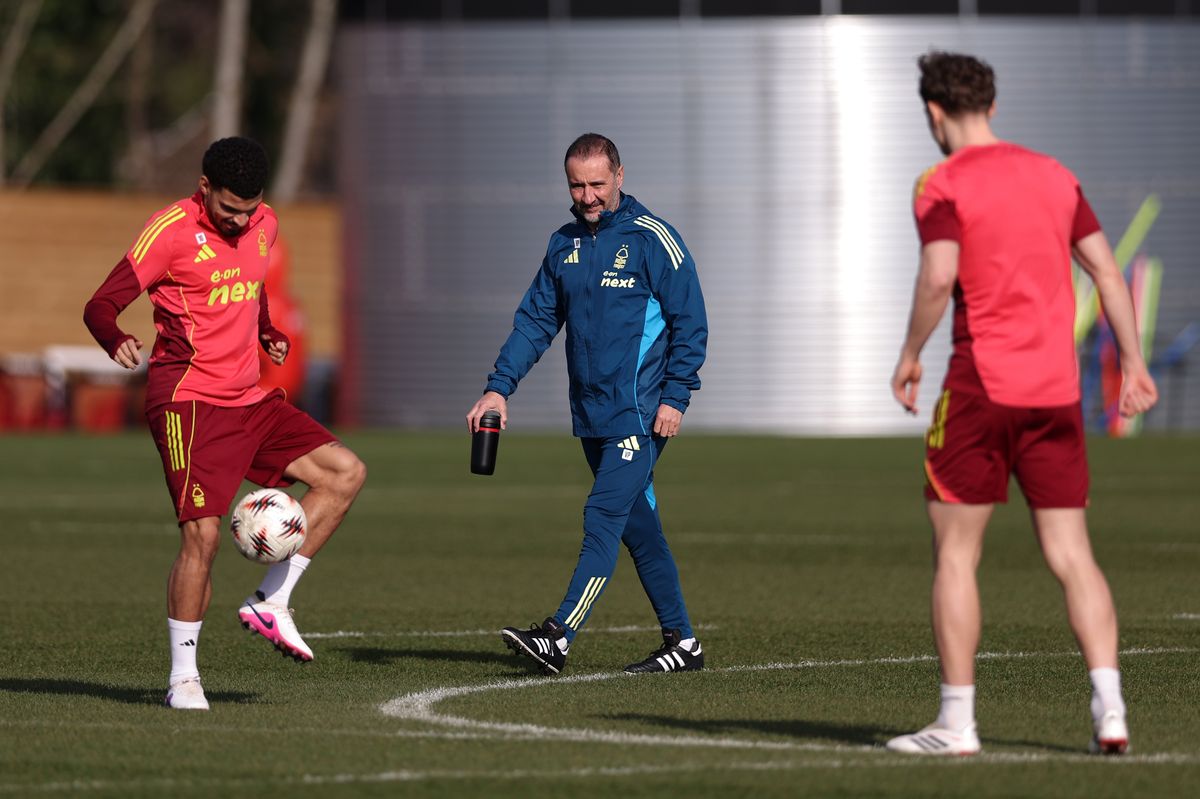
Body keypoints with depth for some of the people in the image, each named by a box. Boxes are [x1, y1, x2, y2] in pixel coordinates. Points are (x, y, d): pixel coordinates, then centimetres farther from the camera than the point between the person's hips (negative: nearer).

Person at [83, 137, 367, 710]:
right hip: (188, 401, -7)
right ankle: (183, 675, -4)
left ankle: (270, 604, 3)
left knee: (345, 473, 0)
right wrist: (118, 342, -34)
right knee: (202, 533, -16)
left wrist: (267, 334, 12)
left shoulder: (264, 226, 10)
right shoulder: (172, 230, -11)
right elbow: (100, 305, -13)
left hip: (248, 400, 7)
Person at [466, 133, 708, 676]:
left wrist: (675, 397, -13)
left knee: (603, 518, -14)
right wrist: (499, 387, 2)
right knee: (637, 525, 10)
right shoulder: (564, 245, 12)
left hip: (640, 415, -7)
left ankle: (558, 639, -23)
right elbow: (535, 320, 13)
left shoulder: (652, 240, -7)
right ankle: (681, 641, 17)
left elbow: (690, 323, -7)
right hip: (591, 416, 7)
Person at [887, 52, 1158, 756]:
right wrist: (1133, 362, 14)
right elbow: (1107, 271, 11)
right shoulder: (1053, 175, 13)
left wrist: (910, 354, -4)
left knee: (955, 552, 3)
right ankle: (1109, 712, -7)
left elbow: (938, 278, -18)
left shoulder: (943, 185, -5)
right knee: (1072, 553, 5)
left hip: (982, 383, -5)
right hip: (1058, 386, 5)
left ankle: (958, 722, 1)